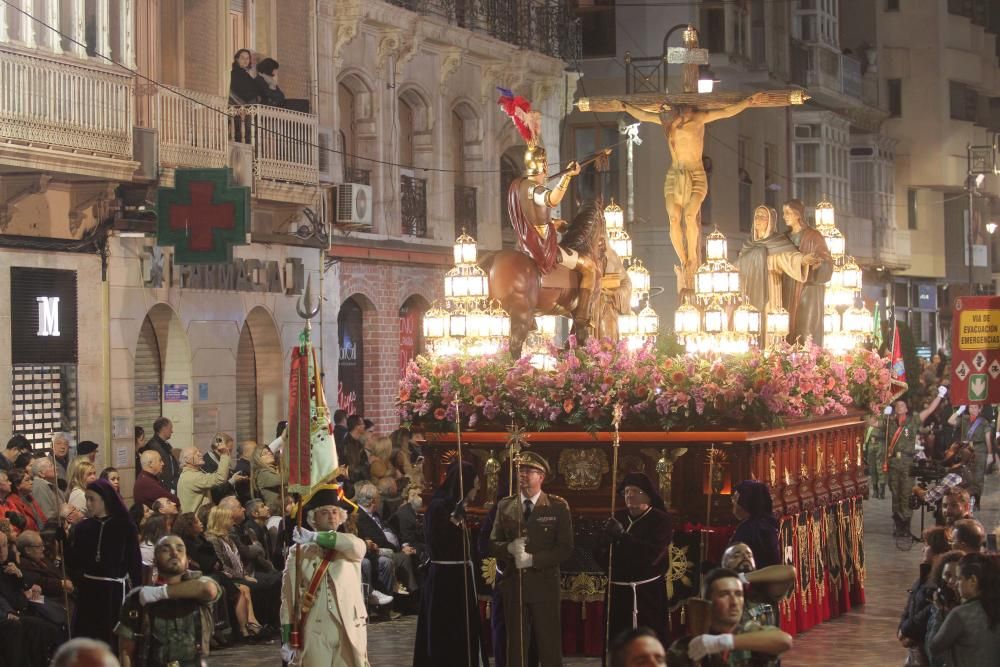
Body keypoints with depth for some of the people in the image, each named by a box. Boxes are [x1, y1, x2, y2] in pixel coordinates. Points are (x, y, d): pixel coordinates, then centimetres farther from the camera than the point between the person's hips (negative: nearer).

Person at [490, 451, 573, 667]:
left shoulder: (558, 507, -1)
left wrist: (533, 559, -17)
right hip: (513, 585, 3)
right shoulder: (505, 506, 8)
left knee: (550, 646, -1)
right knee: (516, 646, 7)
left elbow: (565, 548, -6)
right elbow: (493, 543, 8)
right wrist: (509, 548, -15)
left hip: (544, 584, -3)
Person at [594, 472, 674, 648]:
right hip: (618, 593, 4)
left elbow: (652, 554, -15)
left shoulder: (660, 520, -2)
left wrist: (622, 536, -16)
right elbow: (599, 554, 13)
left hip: (649, 594, -4)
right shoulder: (617, 518, 12)